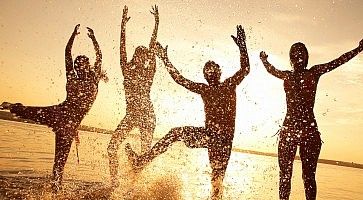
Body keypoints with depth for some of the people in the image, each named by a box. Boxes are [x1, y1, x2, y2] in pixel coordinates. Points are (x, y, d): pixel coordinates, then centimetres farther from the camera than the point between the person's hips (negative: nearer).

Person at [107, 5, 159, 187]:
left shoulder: (149, 72, 0)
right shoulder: (127, 70, 7)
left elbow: (152, 48, -5)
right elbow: (122, 48, 0)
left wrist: (156, 23, -8)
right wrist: (123, 25, -5)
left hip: (146, 114, -3)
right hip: (130, 115, 3)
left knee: (145, 151, -1)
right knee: (112, 146, -7)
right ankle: (114, 182, 4)